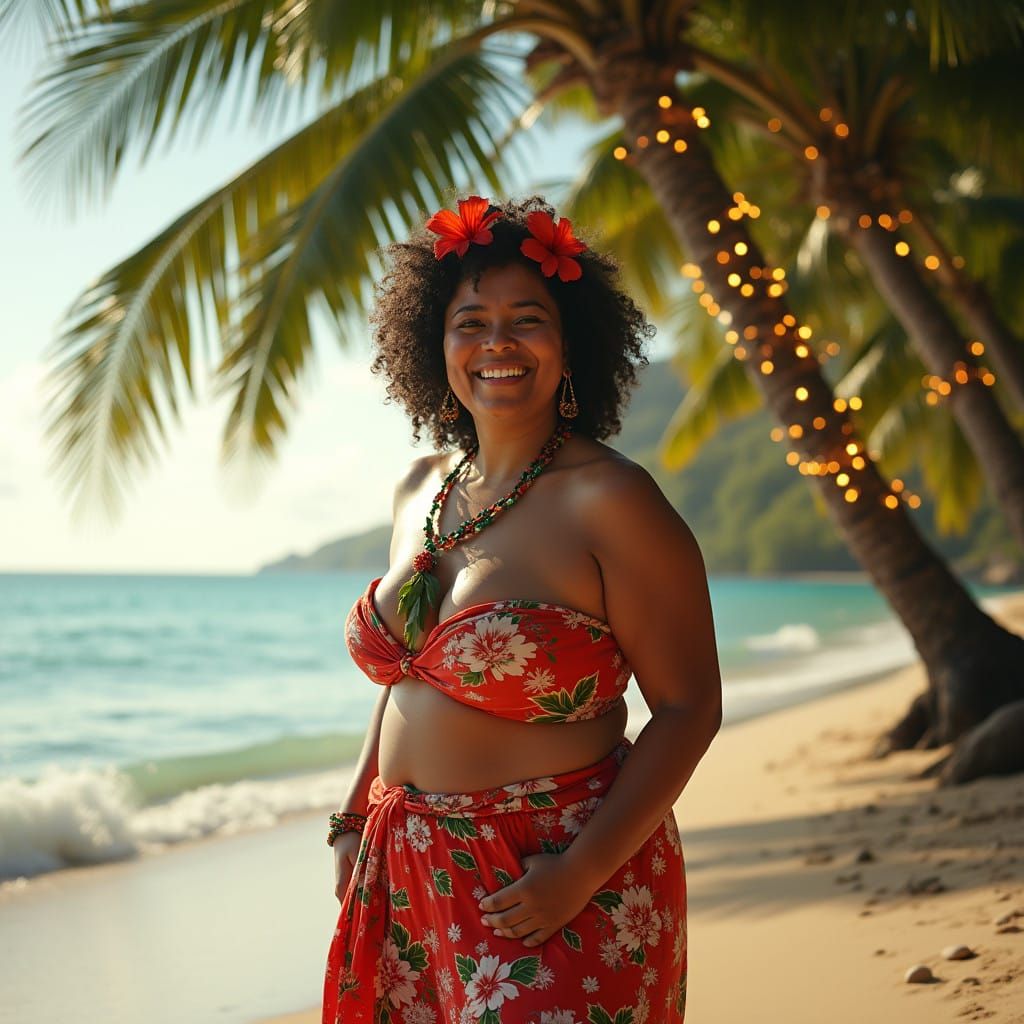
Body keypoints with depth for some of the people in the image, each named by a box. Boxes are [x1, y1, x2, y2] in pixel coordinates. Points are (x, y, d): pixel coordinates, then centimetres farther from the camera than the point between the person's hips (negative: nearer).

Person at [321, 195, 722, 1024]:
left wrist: (581, 871, -19)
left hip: (551, 888, -6)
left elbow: (690, 708, -14)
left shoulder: (611, 502, -14)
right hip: (409, 877, 6)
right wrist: (355, 821, 10)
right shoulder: (420, 490, 7)